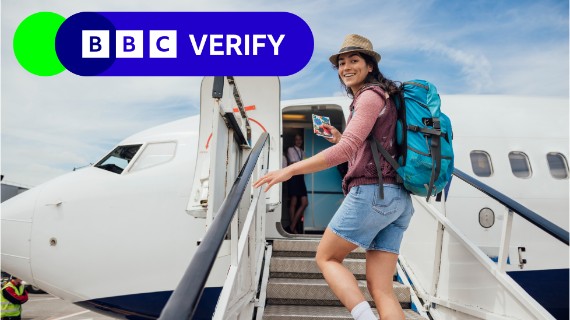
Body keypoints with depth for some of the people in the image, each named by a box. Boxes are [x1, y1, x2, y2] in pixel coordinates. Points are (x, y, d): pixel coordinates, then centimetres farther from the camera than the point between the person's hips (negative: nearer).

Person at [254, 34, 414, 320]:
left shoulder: (370, 96, -4)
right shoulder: (382, 99, 25)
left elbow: (346, 150, -18)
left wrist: (289, 170, -18)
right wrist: (340, 139, 24)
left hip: (372, 192, -9)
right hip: (398, 200, 9)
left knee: (326, 257, 7)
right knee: (380, 287, 4)